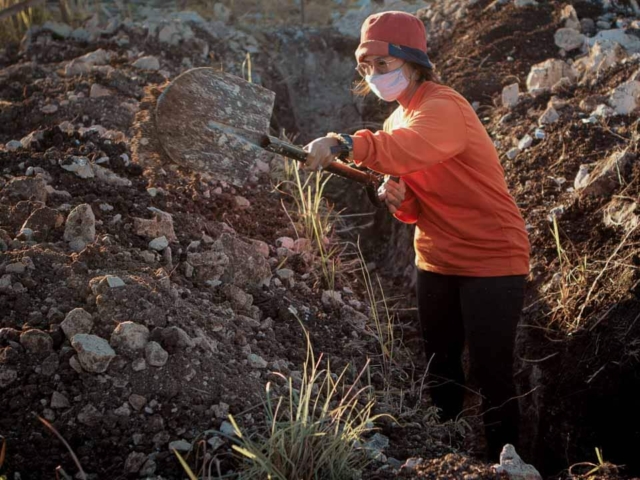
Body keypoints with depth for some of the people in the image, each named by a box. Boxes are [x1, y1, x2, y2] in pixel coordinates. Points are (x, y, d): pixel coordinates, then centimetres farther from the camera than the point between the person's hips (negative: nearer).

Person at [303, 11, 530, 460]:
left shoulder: (444, 108, -16)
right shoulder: (399, 119, 10)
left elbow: (412, 148, -40)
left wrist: (344, 144, -48)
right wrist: (401, 199, -9)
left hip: (491, 260, -8)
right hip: (437, 262, 8)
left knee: (490, 372, -3)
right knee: (441, 367, 14)